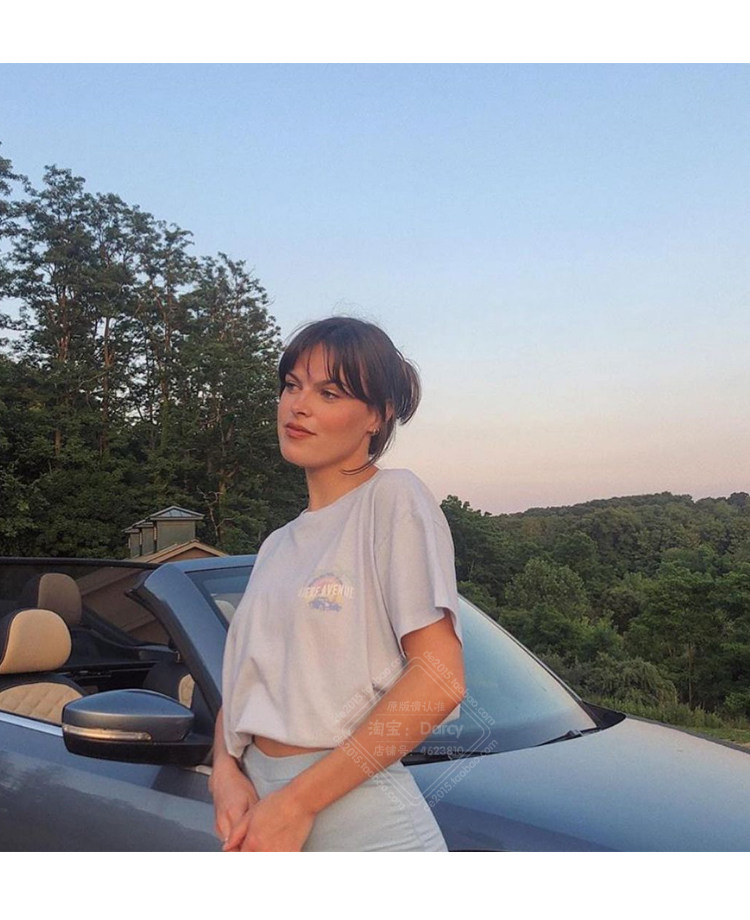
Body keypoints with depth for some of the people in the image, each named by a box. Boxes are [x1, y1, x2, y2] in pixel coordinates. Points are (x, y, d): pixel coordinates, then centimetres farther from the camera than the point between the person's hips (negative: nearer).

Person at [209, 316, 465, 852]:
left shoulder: (394, 498, -10)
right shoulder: (278, 547, 12)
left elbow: (440, 681, -18)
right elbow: (241, 686, 12)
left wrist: (296, 802, -17)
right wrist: (226, 772, -8)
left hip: (364, 831, -6)